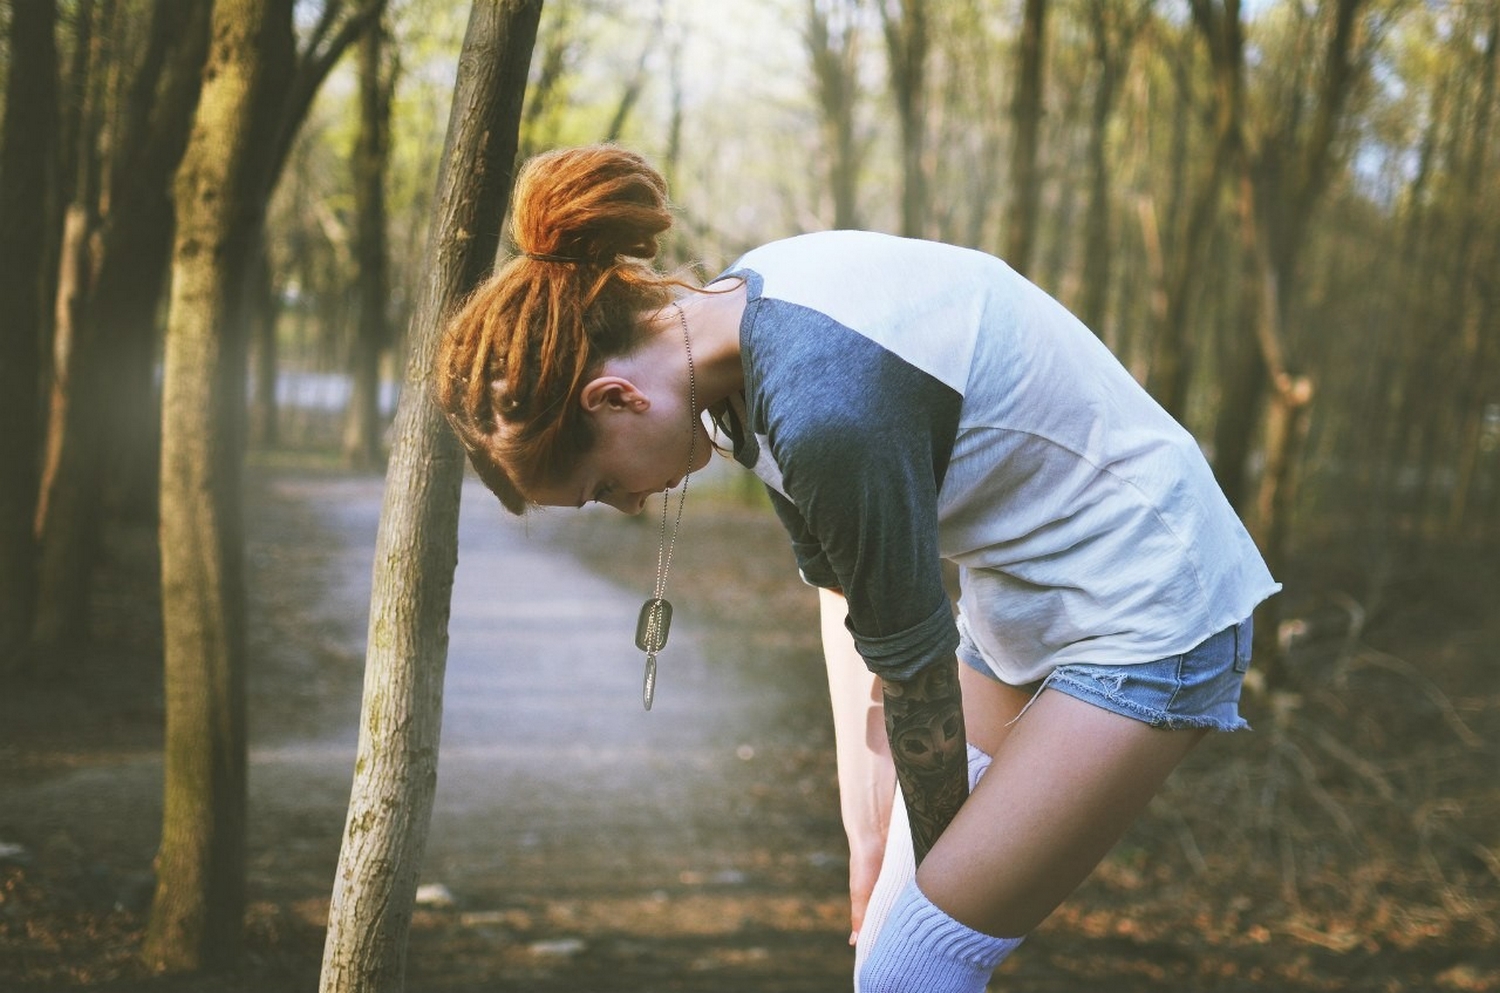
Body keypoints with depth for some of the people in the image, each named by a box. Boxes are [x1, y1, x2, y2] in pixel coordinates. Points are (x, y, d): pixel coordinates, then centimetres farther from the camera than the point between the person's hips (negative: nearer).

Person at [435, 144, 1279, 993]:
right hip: (1027, 605, 9)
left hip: (1144, 617, -9)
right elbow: (843, 581, 6)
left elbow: (918, 673, -17)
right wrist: (866, 824, 6)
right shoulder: (745, 314, -3)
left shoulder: (825, 406, -30)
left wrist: (941, 869, -1)